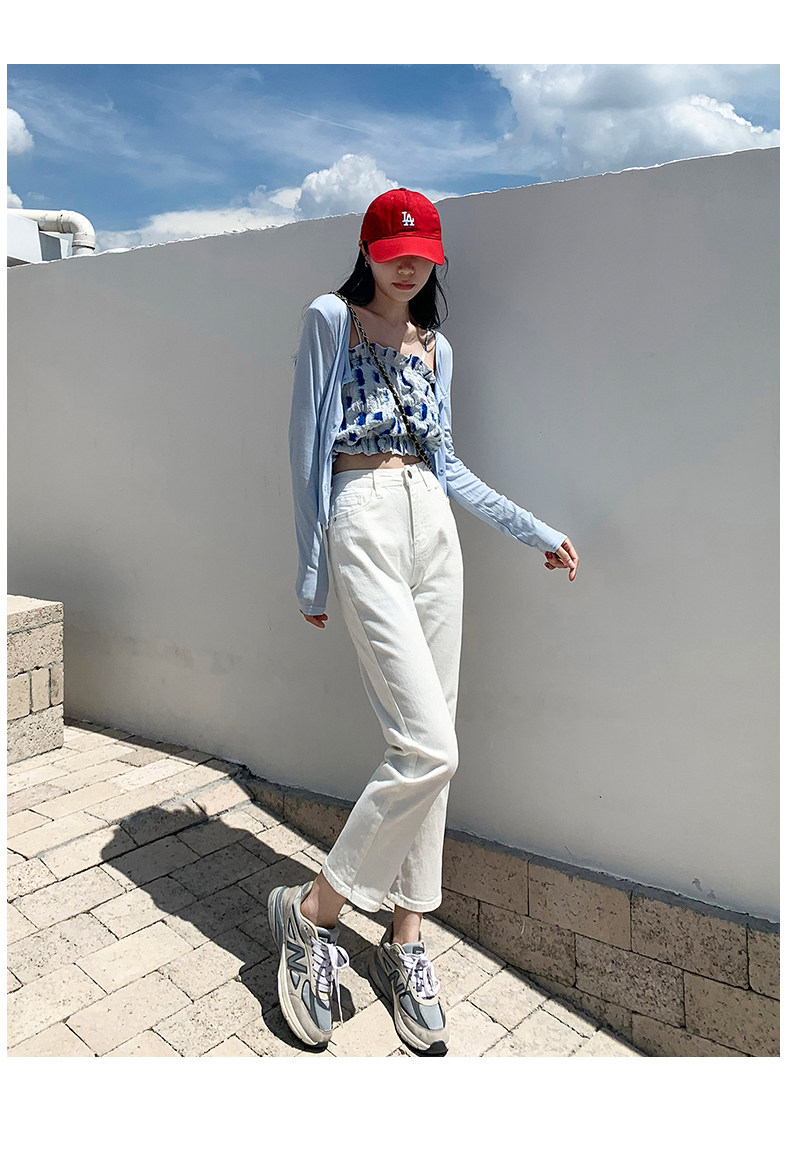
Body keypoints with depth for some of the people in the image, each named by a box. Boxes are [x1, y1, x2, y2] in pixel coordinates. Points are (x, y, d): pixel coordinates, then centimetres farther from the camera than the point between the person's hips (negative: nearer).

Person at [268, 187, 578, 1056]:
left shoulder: (435, 347, 20)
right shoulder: (331, 320, 5)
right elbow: (306, 448, 1)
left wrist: (535, 530, 17)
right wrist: (310, 574, -2)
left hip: (434, 527, 6)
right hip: (363, 522, -6)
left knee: (427, 745, 4)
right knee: (428, 748, -15)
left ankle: (405, 942, 18)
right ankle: (312, 911, 5)